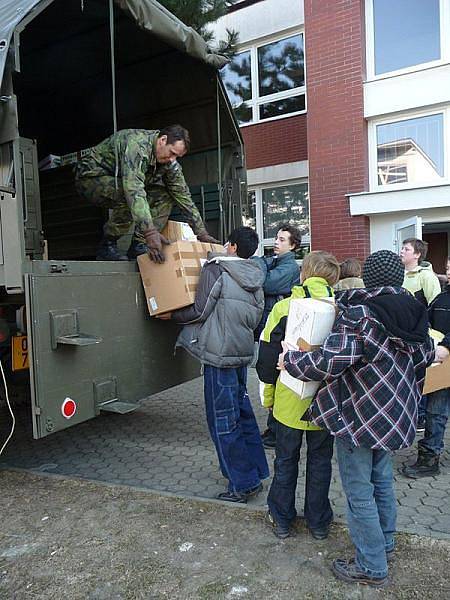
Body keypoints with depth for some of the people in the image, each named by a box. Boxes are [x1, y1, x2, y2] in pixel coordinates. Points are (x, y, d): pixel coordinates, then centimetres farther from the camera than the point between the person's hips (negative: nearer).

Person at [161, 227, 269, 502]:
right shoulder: (255, 278, 11)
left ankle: (243, 484, 9)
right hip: (243, 350, 8)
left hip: (220, 353, -8)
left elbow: (200, 311, -10)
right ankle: (257, 473, 28)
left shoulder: (215, 269, -9)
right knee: (243, 413, 18)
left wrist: (173, 315, 5)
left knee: (223, 420, 1)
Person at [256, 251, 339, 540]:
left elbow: (268, 358, -8)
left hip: (290, 400, -1)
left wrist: (269, 396, 5)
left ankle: (282, 519, 31)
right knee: (320, 461, 19)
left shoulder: (284, 308, -12)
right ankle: (319, 522, 32)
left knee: (286, 461, 17)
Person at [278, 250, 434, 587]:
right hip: (396, 416, 8)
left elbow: (332, 360, -26)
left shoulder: (358, 311, -19)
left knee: (359, 491, 7)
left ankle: (371, 567, 20)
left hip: (360, 416, -8)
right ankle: (385, 542, 43)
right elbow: (425, 357, 15)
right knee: (382, 480, 25)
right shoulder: (414, 313, 3)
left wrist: (291, 361, -11)